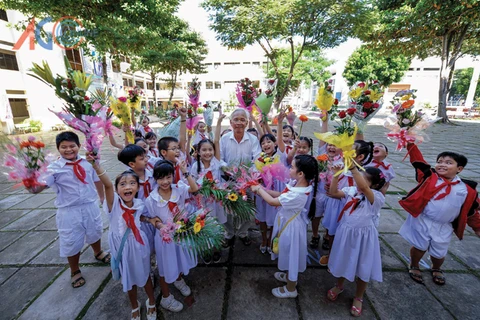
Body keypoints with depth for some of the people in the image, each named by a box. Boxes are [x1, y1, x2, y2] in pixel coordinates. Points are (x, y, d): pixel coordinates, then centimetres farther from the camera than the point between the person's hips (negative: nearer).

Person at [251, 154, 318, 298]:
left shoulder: (297, 194, -35)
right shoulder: (299, 184, -8)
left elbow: (272, 202, -27)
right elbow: (281, 195, 2)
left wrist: (259, 189, -14)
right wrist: (263, 190, -5)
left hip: (290, 226, -9)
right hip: (288, 222, 9)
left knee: (290, 253, 12)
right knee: (289, 253, 28)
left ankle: (291, 289, 36)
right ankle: (289, 276, 53)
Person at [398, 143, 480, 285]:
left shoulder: (467, 190, -2)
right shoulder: (430, 176, -8)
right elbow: (418, 159, -14)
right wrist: (410, 143, -21)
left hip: (444, 227, 3)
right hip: (422, 221, -3)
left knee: (439, 253, 18)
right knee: (419, 247, 10)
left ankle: (436, 269, 51)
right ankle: (414, 267, 37)